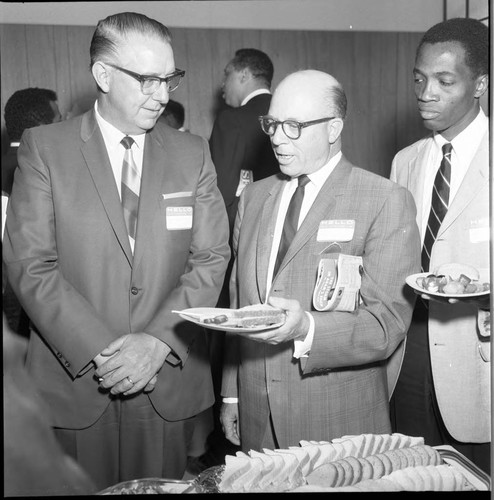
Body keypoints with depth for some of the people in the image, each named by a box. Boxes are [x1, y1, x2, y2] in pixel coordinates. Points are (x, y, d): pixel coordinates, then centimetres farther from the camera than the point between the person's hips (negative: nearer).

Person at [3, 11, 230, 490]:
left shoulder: (192, 153, 3)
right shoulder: (44, 146, -3)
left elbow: (211, 258, -1)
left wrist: (159, 342, -13)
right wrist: (101, 351, -16)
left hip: (170, 382, 2)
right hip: (74, 381, -1)